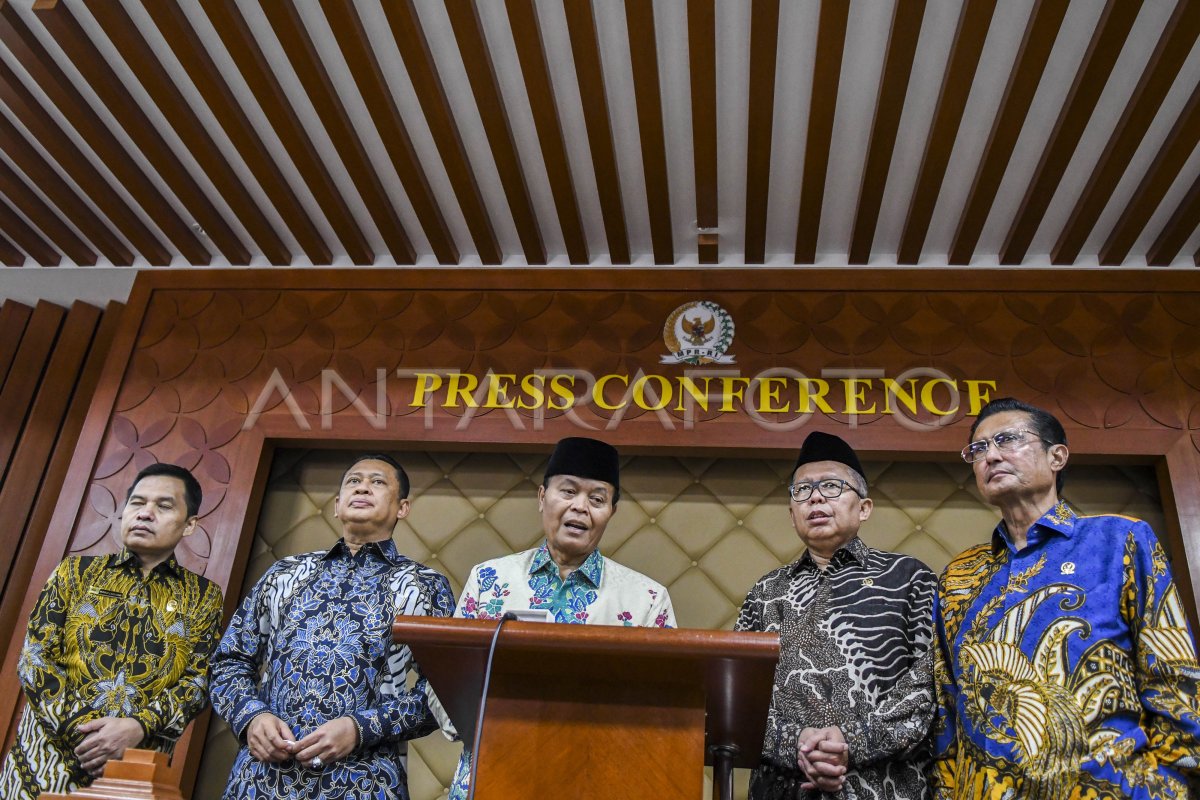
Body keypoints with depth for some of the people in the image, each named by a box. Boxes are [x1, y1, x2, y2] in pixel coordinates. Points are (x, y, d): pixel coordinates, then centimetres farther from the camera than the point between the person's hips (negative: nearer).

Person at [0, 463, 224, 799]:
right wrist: (79, 725, -14)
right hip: (46, 756, 1)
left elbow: (200, 681, -3)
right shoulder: (76, 572, 6)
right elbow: (34, 657, -1)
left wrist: (138, 727, -19)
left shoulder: (204, 596, 4)